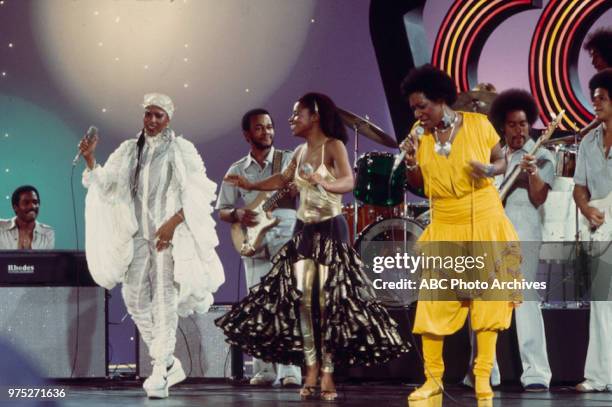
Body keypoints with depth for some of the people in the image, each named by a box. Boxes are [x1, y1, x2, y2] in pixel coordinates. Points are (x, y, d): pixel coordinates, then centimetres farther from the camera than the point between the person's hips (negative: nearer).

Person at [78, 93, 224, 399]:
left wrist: (173, 223, -17)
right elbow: (105, 184, 6)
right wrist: (90, 160, -11)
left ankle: (160, 374, -11)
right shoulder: (130, 151, 11)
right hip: (139, 234, 5)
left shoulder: (181, 150, -1)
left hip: (169, 235, -5)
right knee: (135, 297, 2)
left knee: (165, 300, -10)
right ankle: (170, 364, 16)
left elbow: (196, 194, -7)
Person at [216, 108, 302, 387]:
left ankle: (290, 370, -12)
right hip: (255, 247, 3)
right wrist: (237, 215, -7)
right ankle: (264, 370, 8)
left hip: (287, 241, -3)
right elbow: (222, 210, 14)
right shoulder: (237, 171, 12)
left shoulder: (288, 161, 4)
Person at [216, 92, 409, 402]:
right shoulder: (301, 151, 10)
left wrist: (326, 184, -46)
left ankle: (328, 374, -4)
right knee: (302, 299, -1)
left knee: (328, 301, -7)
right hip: (304, 230, 7)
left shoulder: (333, 146, -11)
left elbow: (349, 181, -27)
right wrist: (250, 185, 22)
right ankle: (311, 370, 2)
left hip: (330, 230, -7)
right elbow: (282, 180, 27)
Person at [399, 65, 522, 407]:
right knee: (434, 300, -5)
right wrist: (411, 160, -13)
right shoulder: (420, 133, 0)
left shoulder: (479, 124, -8)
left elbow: (502, 162, 3)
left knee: (488, 297, 1)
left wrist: (490, 170, -18)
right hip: (444, 227, 2)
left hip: (485, 223, -2)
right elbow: (417, 183, 7)